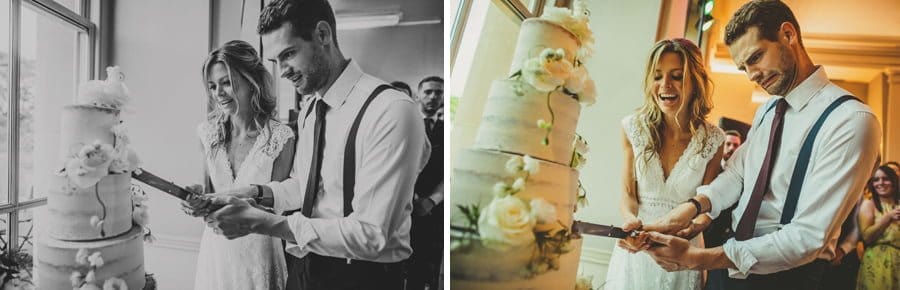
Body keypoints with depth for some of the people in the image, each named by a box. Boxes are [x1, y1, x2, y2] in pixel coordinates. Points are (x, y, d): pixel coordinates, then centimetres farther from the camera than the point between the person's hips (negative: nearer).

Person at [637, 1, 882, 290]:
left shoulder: (852, 121, -20)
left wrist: (699, 258, -27)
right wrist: (694, 206, -19)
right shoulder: (766, 110, 8)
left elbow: (808, 238, -25)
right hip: (733, 258, 7)